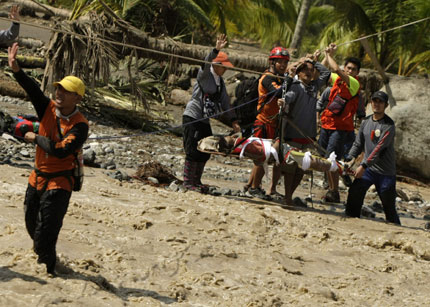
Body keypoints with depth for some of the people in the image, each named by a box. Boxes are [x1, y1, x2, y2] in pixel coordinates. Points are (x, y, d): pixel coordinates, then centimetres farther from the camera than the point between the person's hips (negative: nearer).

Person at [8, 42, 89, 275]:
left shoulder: (80, 125, -18)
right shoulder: (49, 109, -2)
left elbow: (61, 150, -28)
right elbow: (32, 89, -16)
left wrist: (36, 138, -15)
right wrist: (16, 70, -32)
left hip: (59, 182, -7)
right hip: (37, 177, 7)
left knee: (45, 231, -10)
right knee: (31, 223, 22)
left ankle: (49, 269, 6)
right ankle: (43, 254, 48)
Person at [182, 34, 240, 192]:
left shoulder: (220, 81, 14)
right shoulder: (204, 74, -8)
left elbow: (225, 102, 17)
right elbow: (206, 63, -30)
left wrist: (233, 120, 10)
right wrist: (216, 50, -46)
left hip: (204, 120, 8)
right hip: (192, 117, -8)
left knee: (205, 152, 9)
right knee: (193, 150, -9)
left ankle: (196, 181, 19)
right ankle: (188, 181, -2)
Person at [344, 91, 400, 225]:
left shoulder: (388, 126, -12)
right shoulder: (366, 122, 9)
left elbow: (379, 148, -19)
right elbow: (358, 143, 15)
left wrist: (364, 165, -24)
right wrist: (351, 158, -2)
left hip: (386, 172, -5)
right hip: (368, 169, 5)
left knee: (389, 206, -1)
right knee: (354, 193, -12)